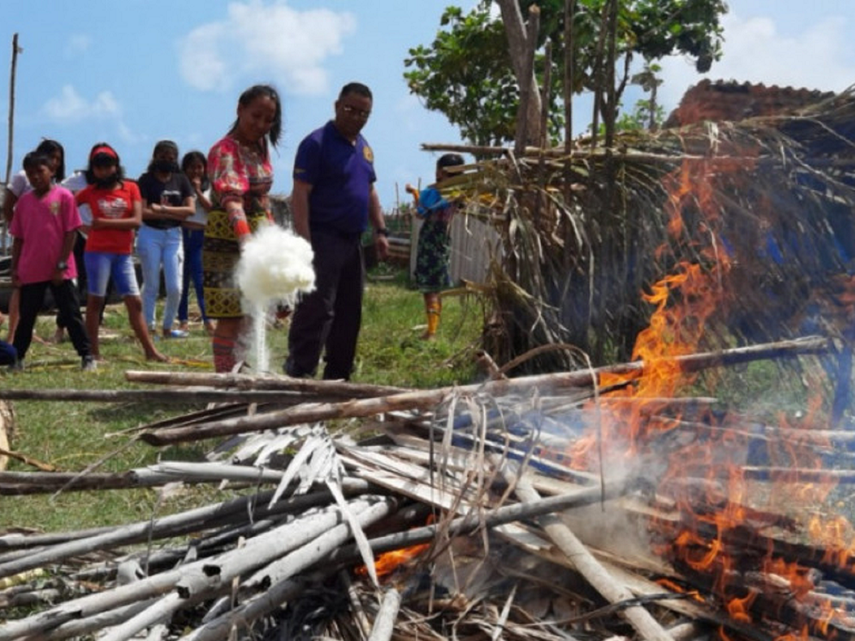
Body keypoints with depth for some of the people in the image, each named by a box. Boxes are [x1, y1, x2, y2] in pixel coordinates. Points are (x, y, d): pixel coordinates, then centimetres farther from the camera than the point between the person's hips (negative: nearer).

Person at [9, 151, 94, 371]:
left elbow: (71, 233, -6)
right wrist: (14, 268, 5)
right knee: (26, 316, 11)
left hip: (60, 271, -3)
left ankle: (86, 356, 6)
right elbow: (18, 238, 11)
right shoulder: (24, 201, 7)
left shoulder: (63, 196, -5)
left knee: (71, 314, 1)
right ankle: (17, 357, 19)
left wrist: (61, 265, -11)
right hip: (30, 271, 4)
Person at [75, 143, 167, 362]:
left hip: (123, 253, 2)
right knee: (95, 300, 2)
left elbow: (137, 221, -5)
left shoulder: (131, 188, 4)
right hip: (98, 251, -2)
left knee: (135, 302, 2)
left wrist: (106, 223, -9)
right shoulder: (90, 192, 5)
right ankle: (94, 352, 7)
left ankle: (150, 350, 5)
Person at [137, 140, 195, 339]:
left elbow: (191, 209, -1)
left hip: (173, 235, 3)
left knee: (175, 287, 0)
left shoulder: (181, 180, 9)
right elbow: (142, 212, -12)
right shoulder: (146, 180, -1)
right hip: (150, 234, -3)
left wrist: (162, 209, -10)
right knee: (151, 285, 1)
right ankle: (149, 327, 8)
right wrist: (174, 214, -11)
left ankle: (167, 327, 15)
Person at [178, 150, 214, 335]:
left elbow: (211, 208, -2)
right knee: (182, 278, 2)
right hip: (181, 233, 0)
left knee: (199, 278, -7)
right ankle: (182, 320, 8)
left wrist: (198, 191, -6)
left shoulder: (208, 187, 10)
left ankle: (208, 320, -4)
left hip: (200, 236, 0)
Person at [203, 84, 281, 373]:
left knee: (251, 319, 12)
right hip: (228, 243, -8)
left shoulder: (260, 146, 9)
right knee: (230, 319, -8)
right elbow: (232, 200, -31)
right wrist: (246, 239, -45)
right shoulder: (225, 151, -16)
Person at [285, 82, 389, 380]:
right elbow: (300, 194, -15)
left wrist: (380, 231, 11)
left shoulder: (363, 147, 15)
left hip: (352, 241, 8)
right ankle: (298, 375, -13)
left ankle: (338, 376, 21)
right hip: (323, 240, -8)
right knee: (316, 311, -14)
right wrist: (305, 243, -22)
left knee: (349, 313, 12)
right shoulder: (317, 143, -9)